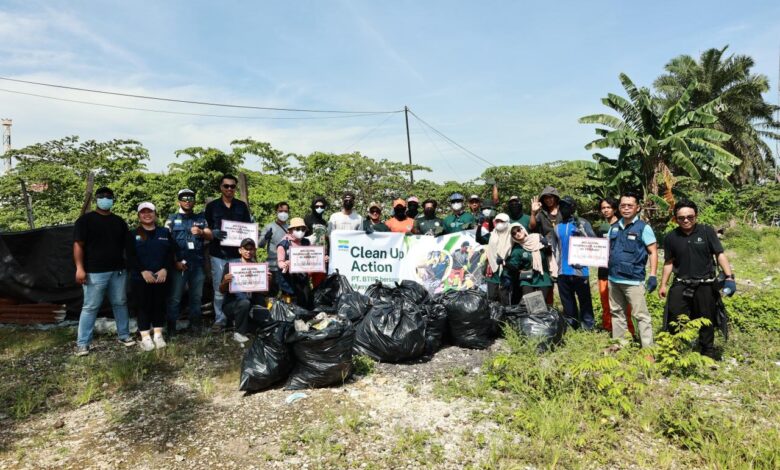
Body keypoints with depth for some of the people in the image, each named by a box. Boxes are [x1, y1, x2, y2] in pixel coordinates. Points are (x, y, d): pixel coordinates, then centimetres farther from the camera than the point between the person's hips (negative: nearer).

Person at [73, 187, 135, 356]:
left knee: (120, 304, 11)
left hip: (118, 271, 5)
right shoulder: (85, 220, -1)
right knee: (90, 307, 0)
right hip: (95, 272, -4)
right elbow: (78, 245, -6)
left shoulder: (119, 221, 14)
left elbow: (126, 245, 18)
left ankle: (124, 335, 22)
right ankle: (82, 343, 8)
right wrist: (80, 268, -14)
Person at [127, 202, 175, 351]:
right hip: (140, 278, -2)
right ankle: (145, 337, 11)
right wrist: (143, 271, -16)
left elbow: (171, 253, 3)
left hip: (161, 277, 2)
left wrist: (165, 269, -11)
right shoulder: (133, 234, 5)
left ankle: (158, 335, 18)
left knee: (159, 305, 7)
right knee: (144, 306, 2)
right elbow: (130, 256, -5)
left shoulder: (165, 232, 10)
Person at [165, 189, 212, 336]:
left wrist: (201, 232, -18)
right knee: (175, 297, 0)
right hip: (179, 264, -2)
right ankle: (171, 327, 6)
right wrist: (175, 261, -10)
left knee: (196, 296, 9)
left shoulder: (201, 218, 14)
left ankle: (195, 324, 19)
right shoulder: (172, 219, 7)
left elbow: (210, 235, 5)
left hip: (198, 263, 2)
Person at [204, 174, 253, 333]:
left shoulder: (242, 206, 9)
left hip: (237, 254, 1)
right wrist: (213, 233, -17)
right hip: (218, 254, -1)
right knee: (219, 289, 2)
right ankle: (219, 319, 12)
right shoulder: (212, 206, 5)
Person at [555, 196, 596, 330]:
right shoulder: (557, 227, 14)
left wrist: (581, 229, -23)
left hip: (579, 270, -5)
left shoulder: (582, 223, -1)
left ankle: (588, 329, 6)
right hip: (563, 272, 5)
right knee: (567, 304, 12)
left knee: (585, 302, 1)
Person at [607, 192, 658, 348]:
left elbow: (653, 252, -6)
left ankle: (648, 349, 6)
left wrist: (653, 276, -13)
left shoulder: (643, 227, -6)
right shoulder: (614, 227, 10)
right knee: (617, 313, 16)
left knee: (641, 315, -2)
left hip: (633, 280, -6)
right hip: (613, 279, 6)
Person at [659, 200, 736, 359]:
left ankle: (708, 351, 30)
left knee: (706, 321, 13)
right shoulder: (671, 237, -2)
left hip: (705, 285, -1)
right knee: (675, 320, 0)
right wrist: (663, 285, 6)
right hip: (680, 285, 1)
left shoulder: (707, 231, -8)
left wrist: (729, 277, -17)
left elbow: (720, 254, -6)